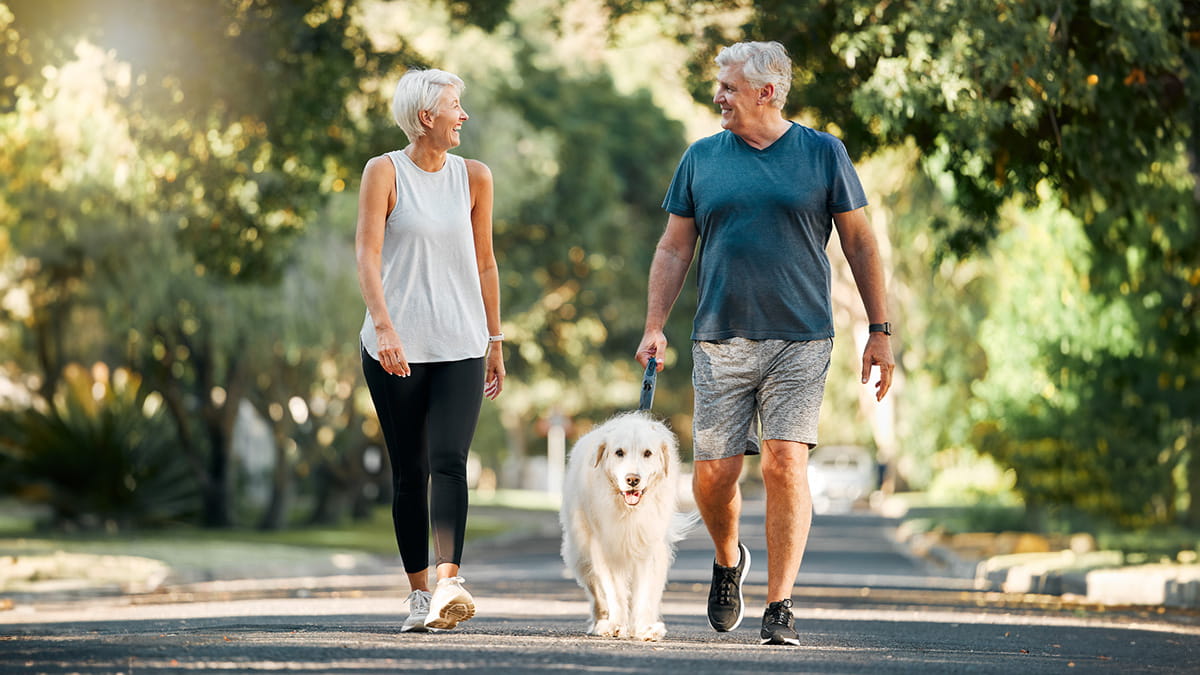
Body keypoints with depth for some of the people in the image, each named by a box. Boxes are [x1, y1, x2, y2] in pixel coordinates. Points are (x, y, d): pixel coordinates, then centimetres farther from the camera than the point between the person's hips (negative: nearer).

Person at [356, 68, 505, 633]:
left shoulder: (474, 177, 9)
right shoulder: (384, 172, -1)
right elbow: (368, 254, -10)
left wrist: (495, 341, 17)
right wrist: (384, 325, -24)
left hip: (460, 347, 1)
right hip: (395, 348, -1)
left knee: (449, 460, -16)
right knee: (409, 471, 4)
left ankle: (449, 581, -28)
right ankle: (420, 594, 12)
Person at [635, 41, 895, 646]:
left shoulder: (823, 153, 4)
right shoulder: (701, 159, 10)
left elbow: (859, 243, 6)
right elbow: (674, 249, 13)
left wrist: (880, 331, 2)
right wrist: (654, 327, 3)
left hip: (800, 340, -2)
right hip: (720, 341, 2)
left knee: (785, 464, -11)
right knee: (714, 472, -1)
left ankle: (779, 607, -6)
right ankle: (729, 561, 30)